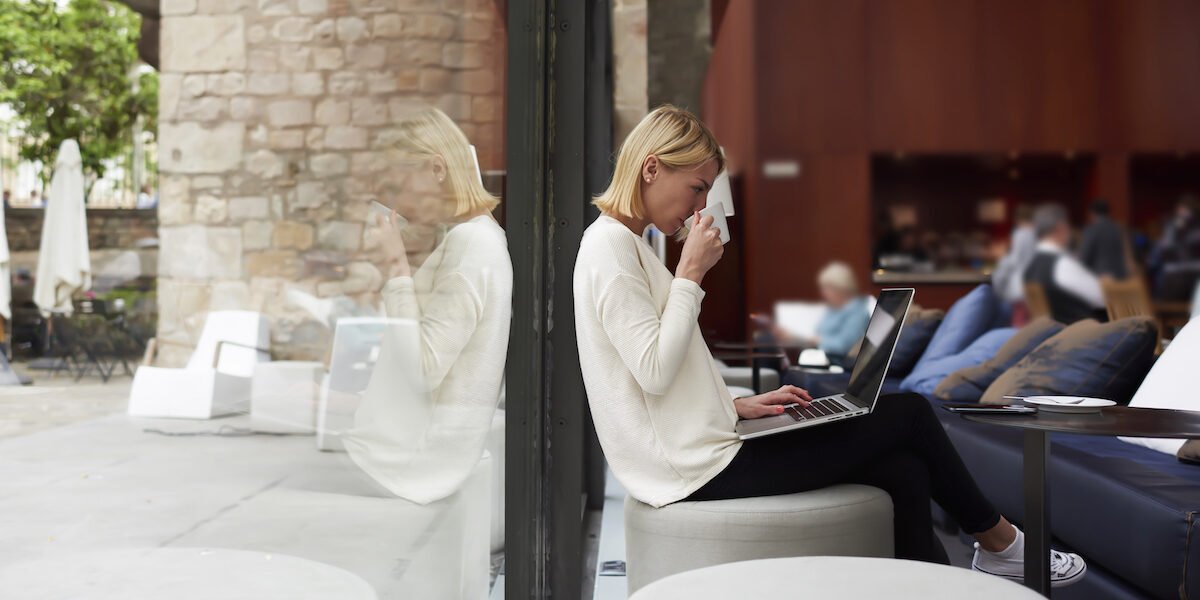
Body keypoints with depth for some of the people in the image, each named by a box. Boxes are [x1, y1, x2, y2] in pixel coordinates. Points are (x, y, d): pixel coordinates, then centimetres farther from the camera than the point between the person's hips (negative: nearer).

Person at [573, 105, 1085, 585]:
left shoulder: (627, 246, 17)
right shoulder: (609, 246, -14)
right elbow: (655, 372, -22)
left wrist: (737, 405, 8)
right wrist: (691, 273, -15)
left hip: (699, 452, 9)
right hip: (700, 468, -9)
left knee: (904, 472, 1)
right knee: (909, 412, 0)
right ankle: (1000, 543, 23)